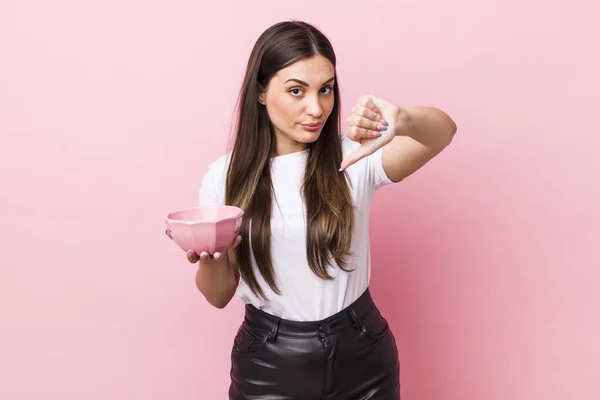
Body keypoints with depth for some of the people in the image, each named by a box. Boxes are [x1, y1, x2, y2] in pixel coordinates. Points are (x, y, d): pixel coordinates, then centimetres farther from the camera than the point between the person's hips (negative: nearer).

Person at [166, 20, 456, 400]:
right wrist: (207, 256, -21)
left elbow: (444, 130, -25)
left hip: (363, 359, 1)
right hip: (269, 366, 0)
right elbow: (219, 295, 0)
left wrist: (402, 120, -46)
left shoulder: (355, 158, -9)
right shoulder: (225, 176, -7)